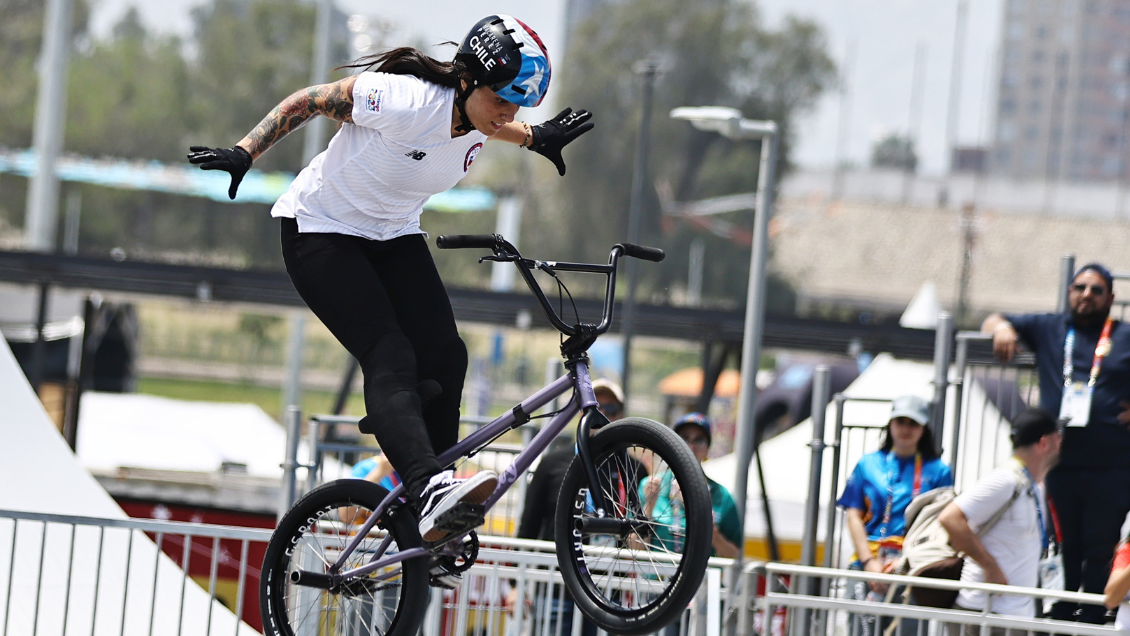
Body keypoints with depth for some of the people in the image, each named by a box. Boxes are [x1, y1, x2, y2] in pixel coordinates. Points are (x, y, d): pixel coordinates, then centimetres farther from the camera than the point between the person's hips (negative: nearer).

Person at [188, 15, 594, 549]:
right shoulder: (404, 101, -31)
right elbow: (307, 101, -18)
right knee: (390, 359, -24)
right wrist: (244, 153, -20)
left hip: (393, 237, 7)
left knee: (444, 356, -10)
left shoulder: (478, 115, -10)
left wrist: (537, 139, 16)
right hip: (321, 232, -7)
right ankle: (431, 492, -40)